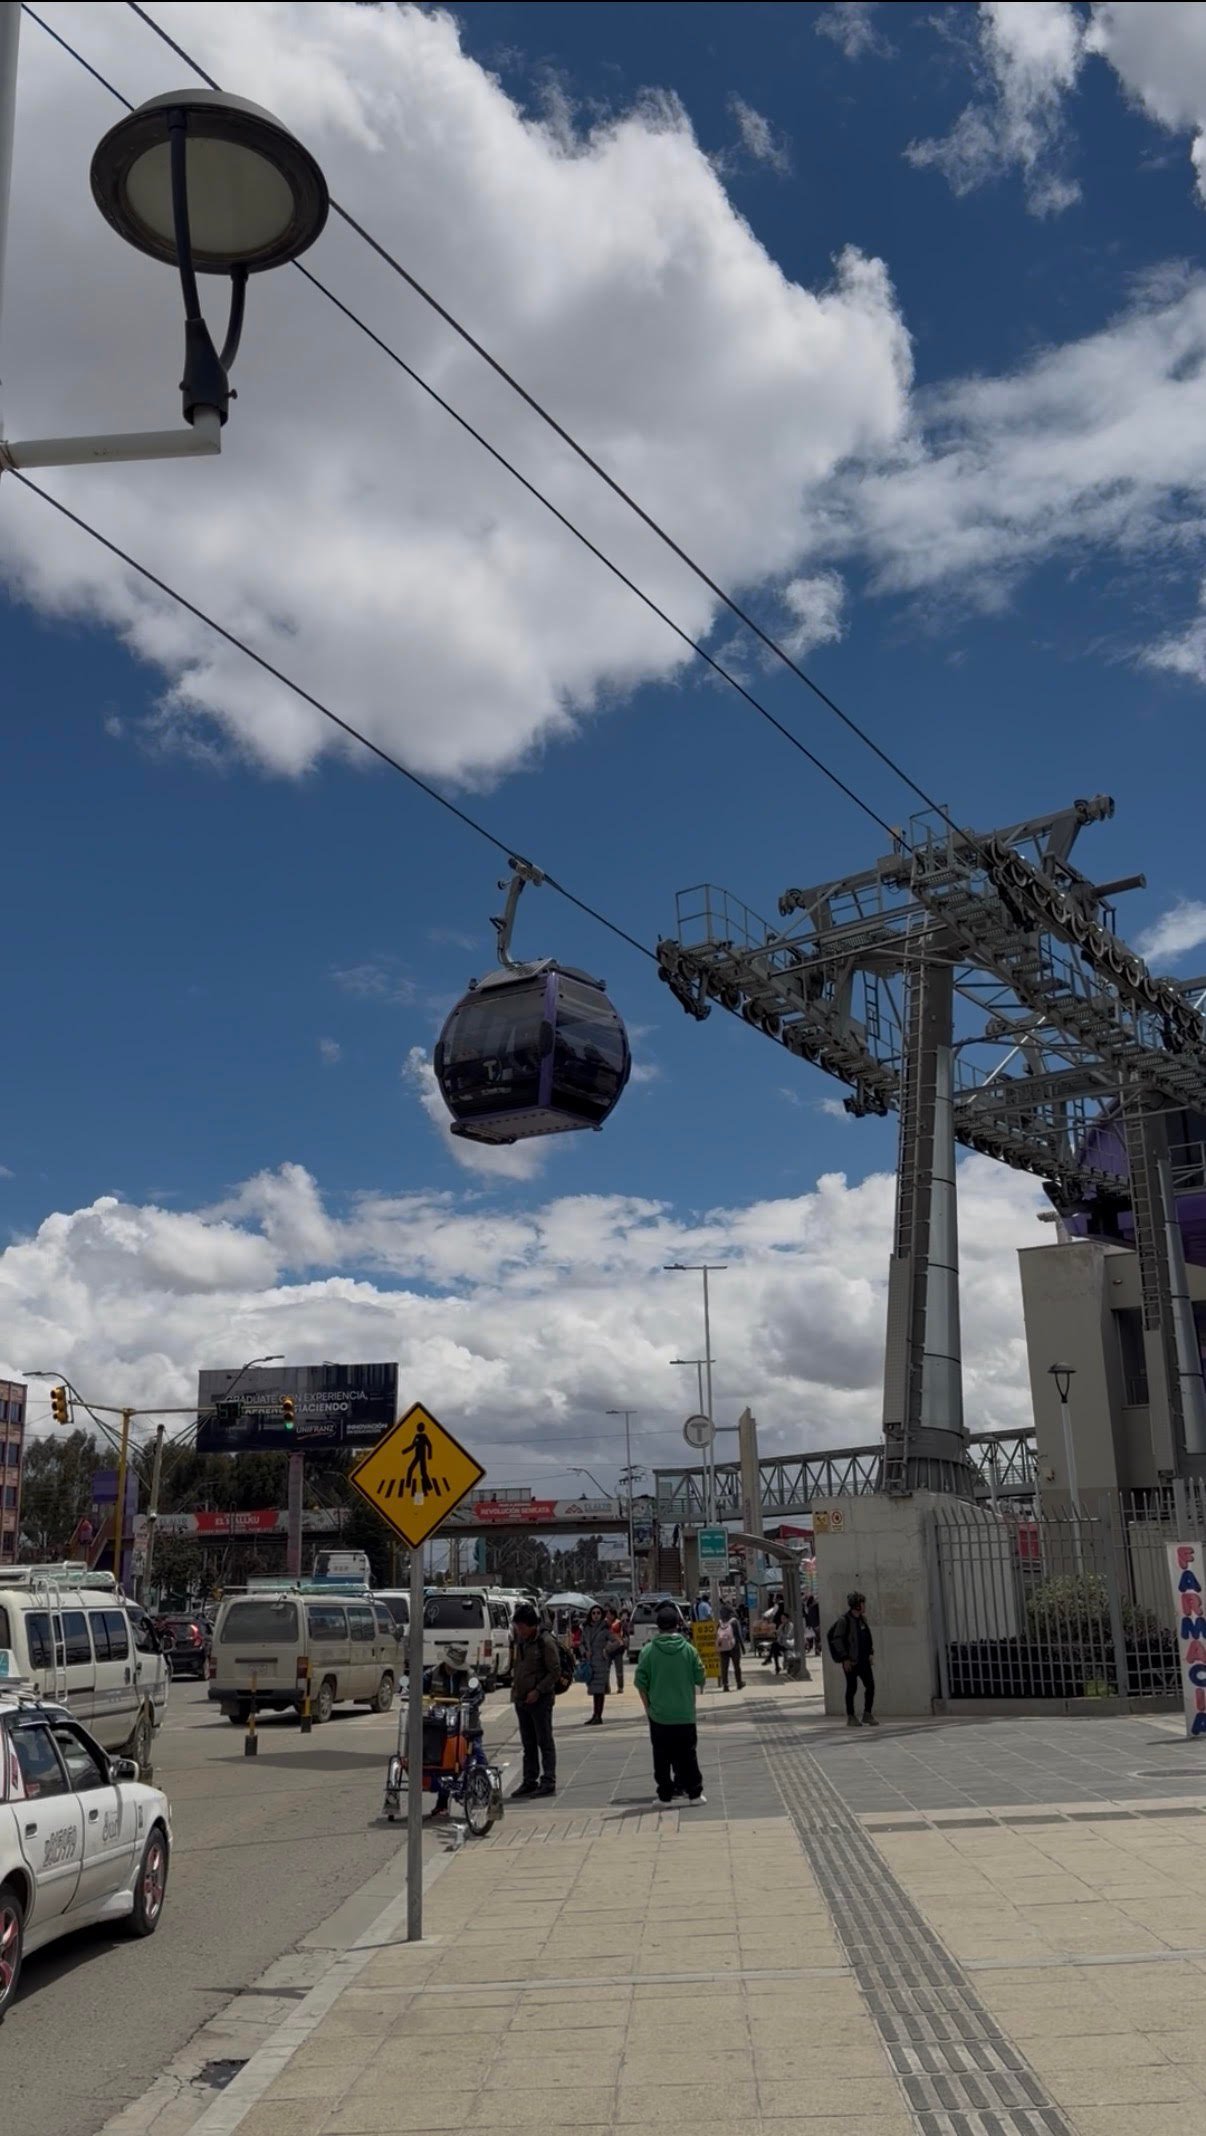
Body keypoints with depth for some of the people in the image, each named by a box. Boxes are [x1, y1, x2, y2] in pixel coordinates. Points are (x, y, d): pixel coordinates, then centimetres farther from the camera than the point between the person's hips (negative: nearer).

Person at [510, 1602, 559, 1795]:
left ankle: (548, 1781, 1)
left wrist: (538, 1691, -18)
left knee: (545, 1741, -2)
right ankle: (530, 1780, 20)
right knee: (528, 1743, 13)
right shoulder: (521, 1640, 11)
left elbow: (555, 1671, -13)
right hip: (522, 1698, 8)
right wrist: (515, 1687, 10)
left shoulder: (546, 1641, -13)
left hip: (540, 1699, -8)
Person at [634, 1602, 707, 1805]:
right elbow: (700, 1679, 0)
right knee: (688, 1754, 10)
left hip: (658, 1714, -1)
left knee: (662, 1756, 8)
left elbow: (640, 1682, -6)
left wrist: (647, 1707, 5)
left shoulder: (648, 1650, -8)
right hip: (685, 1713, 1)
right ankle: (694, 1792, 12)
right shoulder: (688, 1649, -6)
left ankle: (665, 1794, 10)